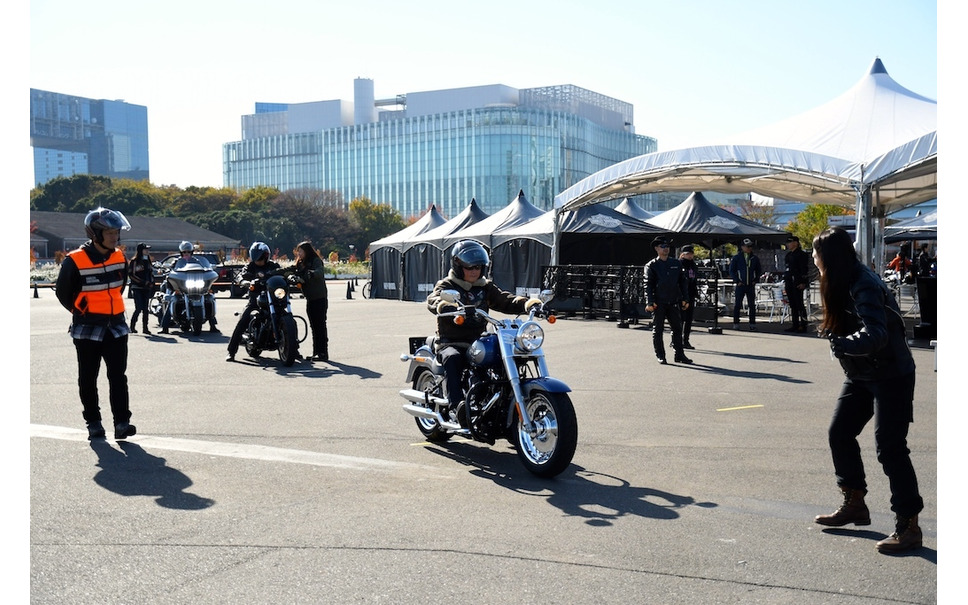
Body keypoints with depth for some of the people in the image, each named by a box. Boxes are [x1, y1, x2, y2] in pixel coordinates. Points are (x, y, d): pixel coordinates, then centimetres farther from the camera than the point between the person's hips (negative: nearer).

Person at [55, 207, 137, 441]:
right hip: (87, 330, -3)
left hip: (116, 327, 4)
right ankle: (93, 423, 18)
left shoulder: (120, 258, 3)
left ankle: (122, 422, 0)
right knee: (88, 379, 8)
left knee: (118, 377, -1)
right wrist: (83, 312, 4)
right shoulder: (75, 261, -14)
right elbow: (63, 293, -2)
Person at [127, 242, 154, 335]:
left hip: (146, 288, 6)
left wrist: (152, 283, 2)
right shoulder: (134, 261, -3)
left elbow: (151, 272, 20)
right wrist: (143, 282, -14)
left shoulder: (148, 261, 16)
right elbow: (131, 274, -8)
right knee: (139, 308, -12)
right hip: (137, 288, -6)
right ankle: (132, 326, -1)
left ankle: (145, 328, 8)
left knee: (145, 309, 5)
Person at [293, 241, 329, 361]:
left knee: (320, 326, -9)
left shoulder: (316, 261, -9)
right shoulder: (301, 264, 17)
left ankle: (323, 353, -9)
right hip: (310, 299, 8)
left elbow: (320, 272, -27)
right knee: (314, 326, 10)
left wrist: (311, 273, -47)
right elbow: (297, 275, 10)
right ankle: (316, 352, 15)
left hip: (319, 299, -8)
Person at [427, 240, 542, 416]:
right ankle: (456, 404, -38)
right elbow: (433, 299, -20)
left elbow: (506, 301, 6)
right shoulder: (447, 286, 2)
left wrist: (529, 303, -15)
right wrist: (447, 306, -44)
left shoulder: (485, 288, 17)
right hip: (451, 344, -4)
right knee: (452, 358, -37)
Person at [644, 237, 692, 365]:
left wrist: (685, 299, 7)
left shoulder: (676, 264, 13)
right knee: (658, 330, 2)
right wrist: (650, 302, -14)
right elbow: (648, 285, -5)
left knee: (677, 328, 6)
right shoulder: (651, 266, 1)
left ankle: (679, 355, 14)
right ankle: (660, 356, 10)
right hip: (658, 303, -4)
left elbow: (683, 282, 15)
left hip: (673, 302, 4)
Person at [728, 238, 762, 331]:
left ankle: (752, 324, 7)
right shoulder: (737, 258, 0)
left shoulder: (755, 258, 8)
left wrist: (755, 280, 4)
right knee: (737, 305, 0)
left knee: (752, 305, 3)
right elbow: (731, 270, 2)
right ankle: (736, 324, 6)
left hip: (751, 285, 2)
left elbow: (758, 271, 17)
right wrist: (737, 281, -6)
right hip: (740, 285, -2)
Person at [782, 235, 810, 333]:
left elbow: (805, 269, -12)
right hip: (789, 284, 8)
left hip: (798, 284, -8)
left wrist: (803, 283, -18)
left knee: (799, 305, -6)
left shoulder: (801, 254, -7)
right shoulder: (788, 255, 18)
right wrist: (785, 282, 18)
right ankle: (795, 325, 14)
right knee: (793, 305, 9)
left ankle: (803, 326, -3)